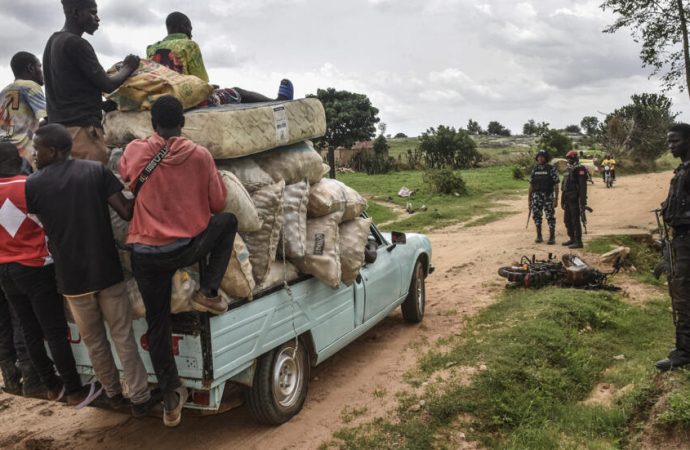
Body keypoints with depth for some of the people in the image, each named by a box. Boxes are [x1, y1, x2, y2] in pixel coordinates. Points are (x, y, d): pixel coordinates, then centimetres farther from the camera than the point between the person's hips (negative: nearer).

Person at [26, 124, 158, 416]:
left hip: (71, 278, 0)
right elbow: (126, 213, -10)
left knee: (94, 341, 19)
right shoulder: (96, 170, -5)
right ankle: (140, 398, 14)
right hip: (107, 271, 0)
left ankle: (113, 393, 33)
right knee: (123, 336, 10)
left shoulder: (32, 186, -2)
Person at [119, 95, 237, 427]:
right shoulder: (199, 155, -6)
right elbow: (218, 203, 1)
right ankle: (208, 293, 14)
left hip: (145, 253, 2)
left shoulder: (134, 152, -1)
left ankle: (171, 398, 23)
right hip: (187, 248, -2)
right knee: (228, 221, 24)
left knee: (157, 323, 16)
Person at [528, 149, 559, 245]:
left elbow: (556, 185, -6)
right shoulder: (534, 170, 8)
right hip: (536, 197, 4)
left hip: (548, 197, -4)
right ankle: (539, 236, 15)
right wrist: (529, 200, 8)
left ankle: (552, 237, 7)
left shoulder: (551, 169, -5)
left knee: (550, 217, -1)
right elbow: (531, 185, 11)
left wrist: (556, 199, -12)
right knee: (536, 216, 3)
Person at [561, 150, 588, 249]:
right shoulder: (569, 169, 16)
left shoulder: (579, 169, -12)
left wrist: (582, 202, -23)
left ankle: (578, 242, -1)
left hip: (575, 200, -9)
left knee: (575, 220, -6)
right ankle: (572, 239, 26)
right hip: (568, 199, 9)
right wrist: (563, 200, 21)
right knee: (567, 220, 15)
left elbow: (583, 186, -19)